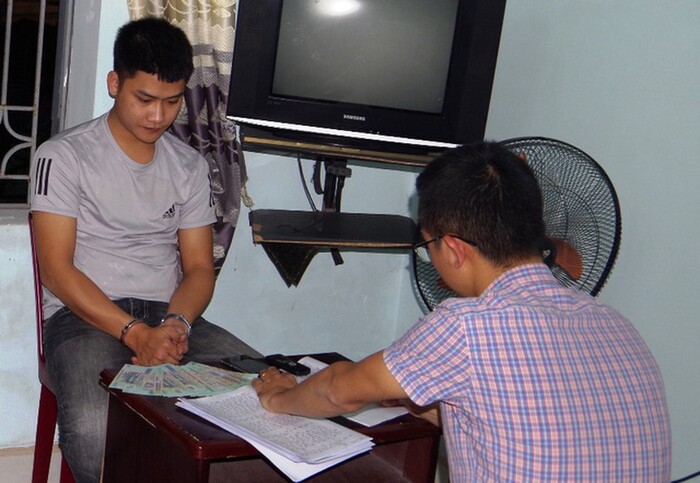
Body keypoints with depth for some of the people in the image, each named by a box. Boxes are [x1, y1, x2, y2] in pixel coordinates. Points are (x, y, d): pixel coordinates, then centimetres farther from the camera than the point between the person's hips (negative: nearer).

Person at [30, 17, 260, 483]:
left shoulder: (190, 165, 14)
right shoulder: (65, 156, 0)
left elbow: (199, 266, 12)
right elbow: (56, 268, -7)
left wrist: (176, 323, -11)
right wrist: (136, 334, -18)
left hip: (171, 316, 4)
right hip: (85, 316, -4)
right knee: (93, 429, -36)